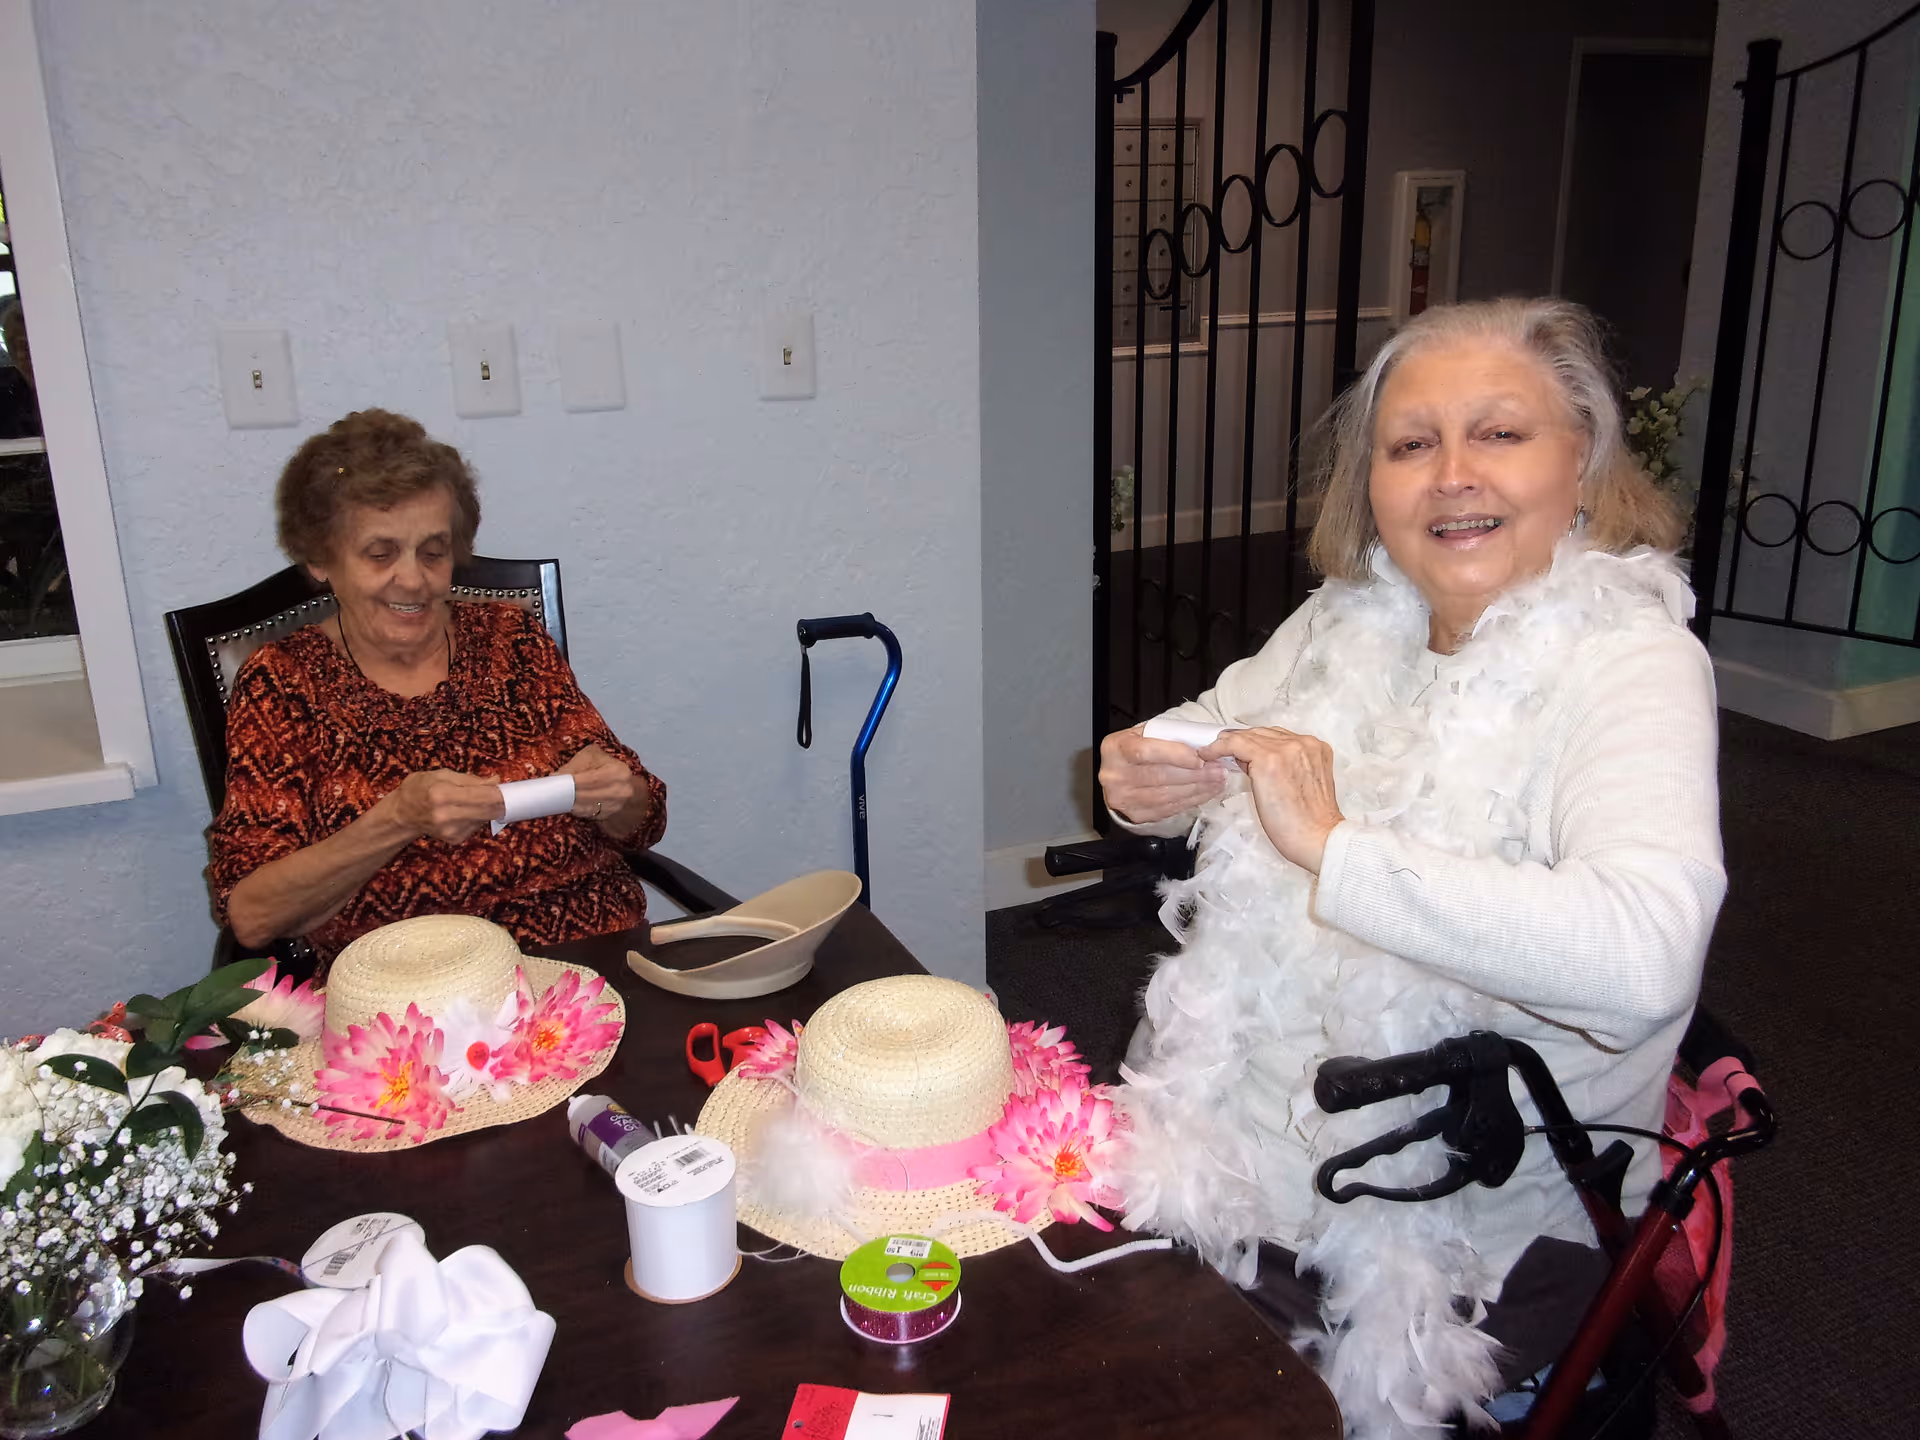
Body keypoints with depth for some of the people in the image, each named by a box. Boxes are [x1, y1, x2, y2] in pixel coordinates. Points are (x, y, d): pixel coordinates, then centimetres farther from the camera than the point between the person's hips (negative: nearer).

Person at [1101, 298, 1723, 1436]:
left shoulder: (1634, 664, -17)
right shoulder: (1350, 619, 2)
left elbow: (1643, 954, -34)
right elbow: (1216, 728, 17)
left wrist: (1333, 847, -30)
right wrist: (1150, 780, -7)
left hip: (1482, 1234, -5)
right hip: (1262, 1124, 5)